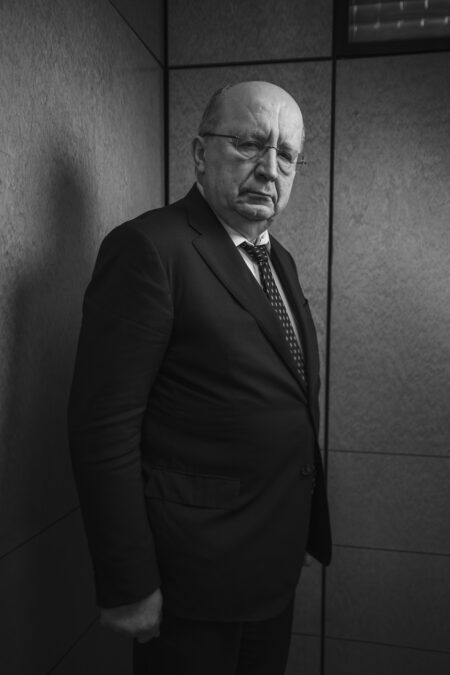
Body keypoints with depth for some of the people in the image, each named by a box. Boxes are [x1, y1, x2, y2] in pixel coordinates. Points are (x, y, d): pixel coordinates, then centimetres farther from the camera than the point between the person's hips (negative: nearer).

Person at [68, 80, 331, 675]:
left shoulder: (279, 260, 9)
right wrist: (127, 587, -18)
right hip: (195, 572, -8)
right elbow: (103, 428, -21)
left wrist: (305, 527, 13)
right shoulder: (148, 248, -18)